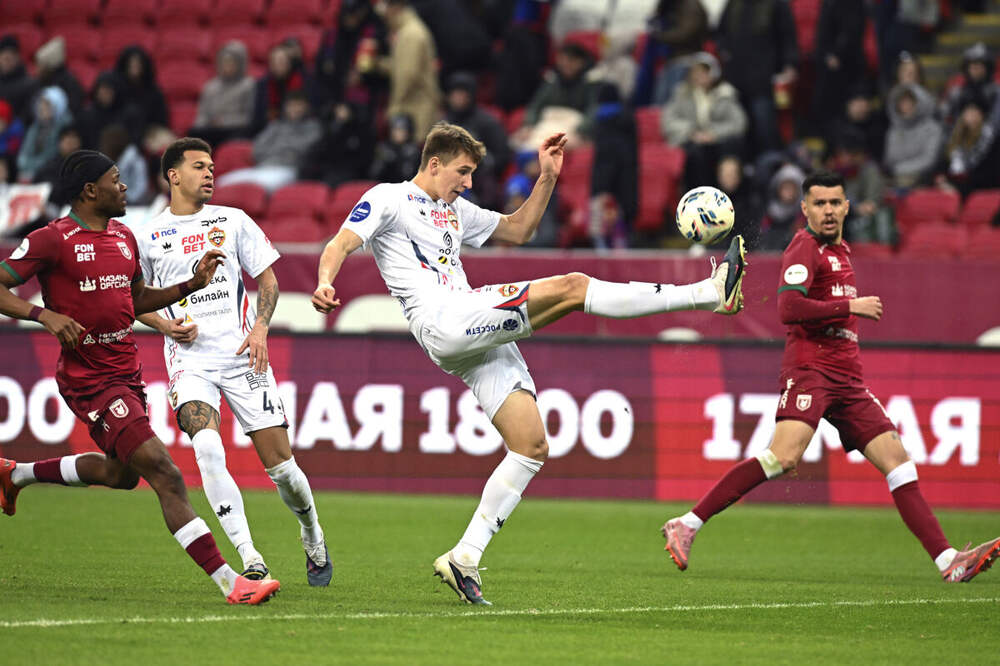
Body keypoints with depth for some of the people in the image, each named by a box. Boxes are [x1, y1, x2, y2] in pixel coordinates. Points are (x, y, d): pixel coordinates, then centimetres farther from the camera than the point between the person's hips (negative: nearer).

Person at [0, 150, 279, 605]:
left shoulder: (124, 237, 11)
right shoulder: (53, 240, -12)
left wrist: (191, 284, 9)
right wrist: (43, 314, -26)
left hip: (127, 374, 9)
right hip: (90, 379, -9)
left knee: (120, 472, 26)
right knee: (164, 474, -15)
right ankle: (230, 583, -17)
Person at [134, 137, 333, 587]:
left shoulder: (233, 221, 9)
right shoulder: (148, 237, 8)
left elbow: (267, 280, 13)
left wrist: (260, 328, -4)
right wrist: (164, 324, -1)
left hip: (241, 355, 1)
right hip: (189, 360, -1)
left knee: (279, 462, -1)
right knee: (207, 448, -26)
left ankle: (313, 538, 29)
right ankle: (250, 560, -25)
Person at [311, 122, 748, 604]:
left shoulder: (456, 212, 29)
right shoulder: (388, 199, 6)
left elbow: (518, 230, 37)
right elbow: (341, 244, -7)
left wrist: (547, 177, 24)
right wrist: (325, 282, -29)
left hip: (479, 338, 9)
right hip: (443, 323, -9)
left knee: (531, 447, 0)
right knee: (572, 286, -16)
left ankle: (465, 557, 0)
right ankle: (710, 292, -17)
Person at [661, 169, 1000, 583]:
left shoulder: (840, 250, 22)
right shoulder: (805, 247, -5)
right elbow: (789, 308, -20)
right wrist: (851, 307, -15)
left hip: (847, 378, 8)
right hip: (810, 369, -8)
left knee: (897, 460, -1)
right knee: (784, 456, -27)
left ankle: (949, 563, -6)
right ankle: (687, 525, -22)